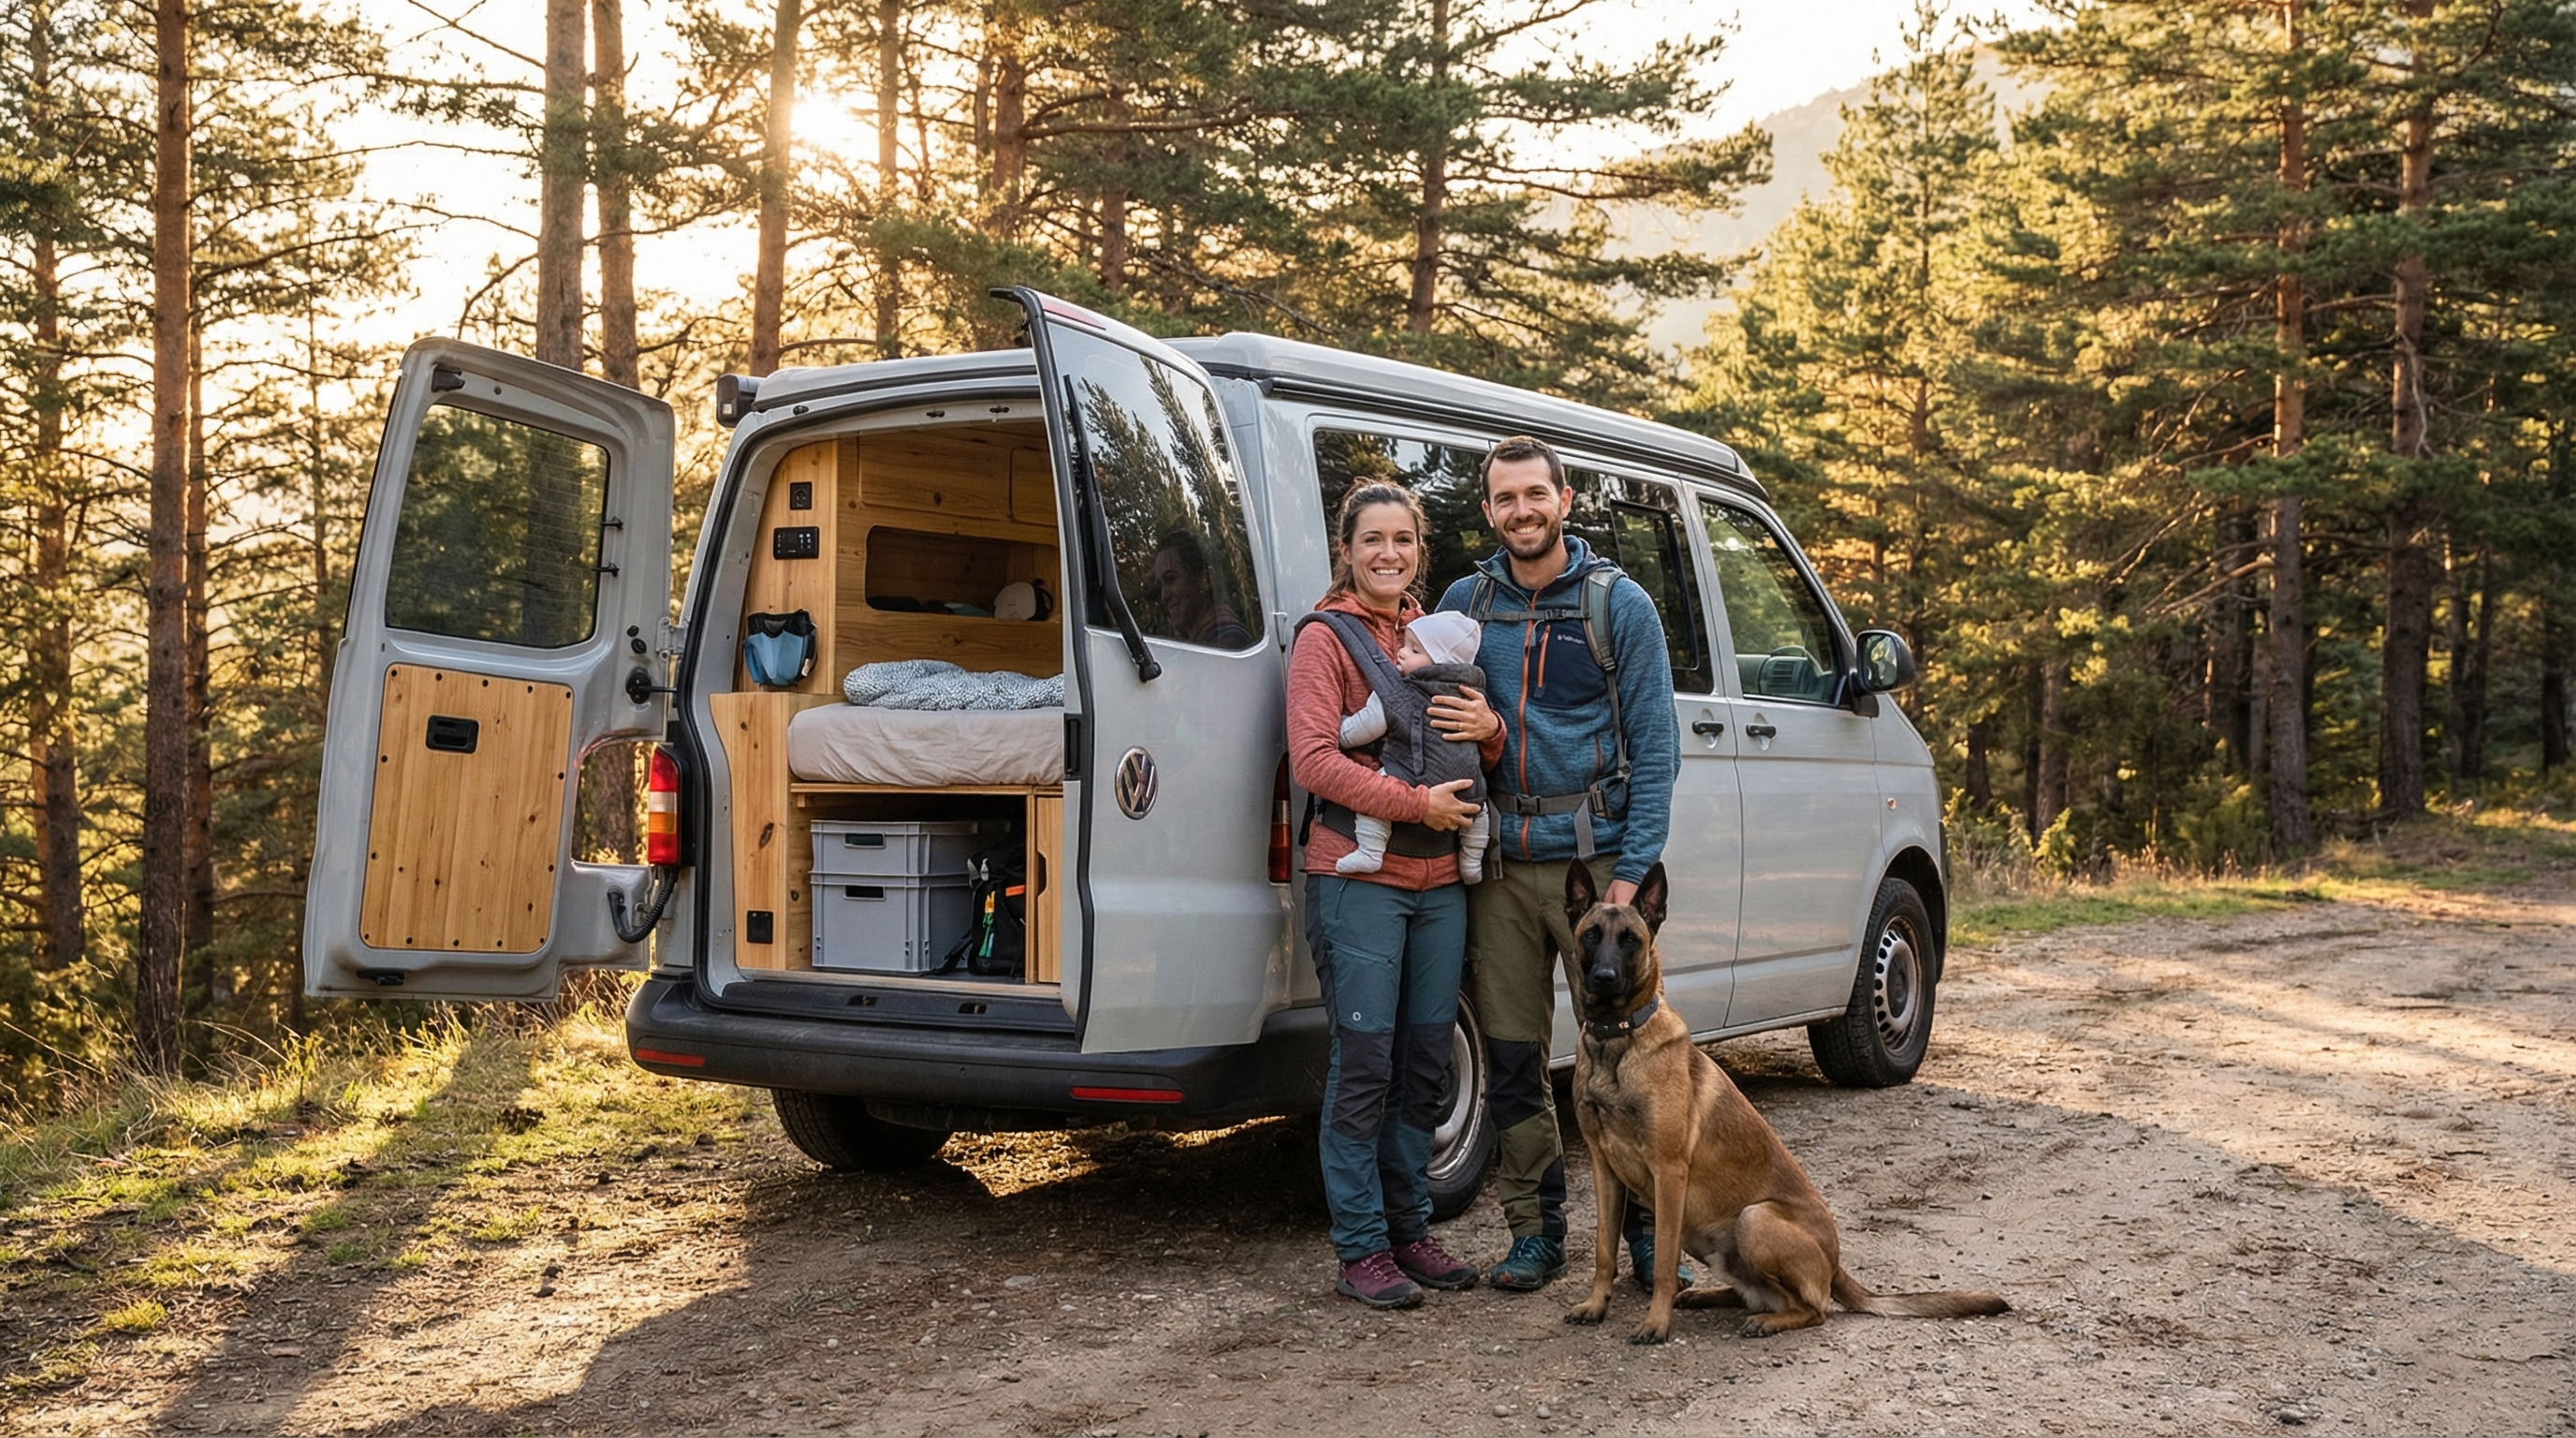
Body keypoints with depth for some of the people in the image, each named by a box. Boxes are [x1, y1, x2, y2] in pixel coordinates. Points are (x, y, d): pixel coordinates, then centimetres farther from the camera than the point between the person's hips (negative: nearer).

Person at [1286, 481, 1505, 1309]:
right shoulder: (1324, 638, -2)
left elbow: (1483, 755, 22)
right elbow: (1314, 760, -12)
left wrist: (1490, 728, -1)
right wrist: (1416, 804, -17)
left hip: (1440, 881, 6)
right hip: (1359, 877, -6)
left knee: (1424, 1063, 10)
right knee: (1364, 1065, -4)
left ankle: (1409, 1229, 21)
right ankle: (1362, 1249, 4)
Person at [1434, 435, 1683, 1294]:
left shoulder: (1618, 603, 0)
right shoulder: (1465, 604, 9)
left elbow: (1655, 746, -2)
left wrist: (1632, 873, -9)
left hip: (1597, 858, -3)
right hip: (1501, 867, 3)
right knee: (1510, 1060, 5)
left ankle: (1648, 1231, 11)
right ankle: (1537, 1232, 18)